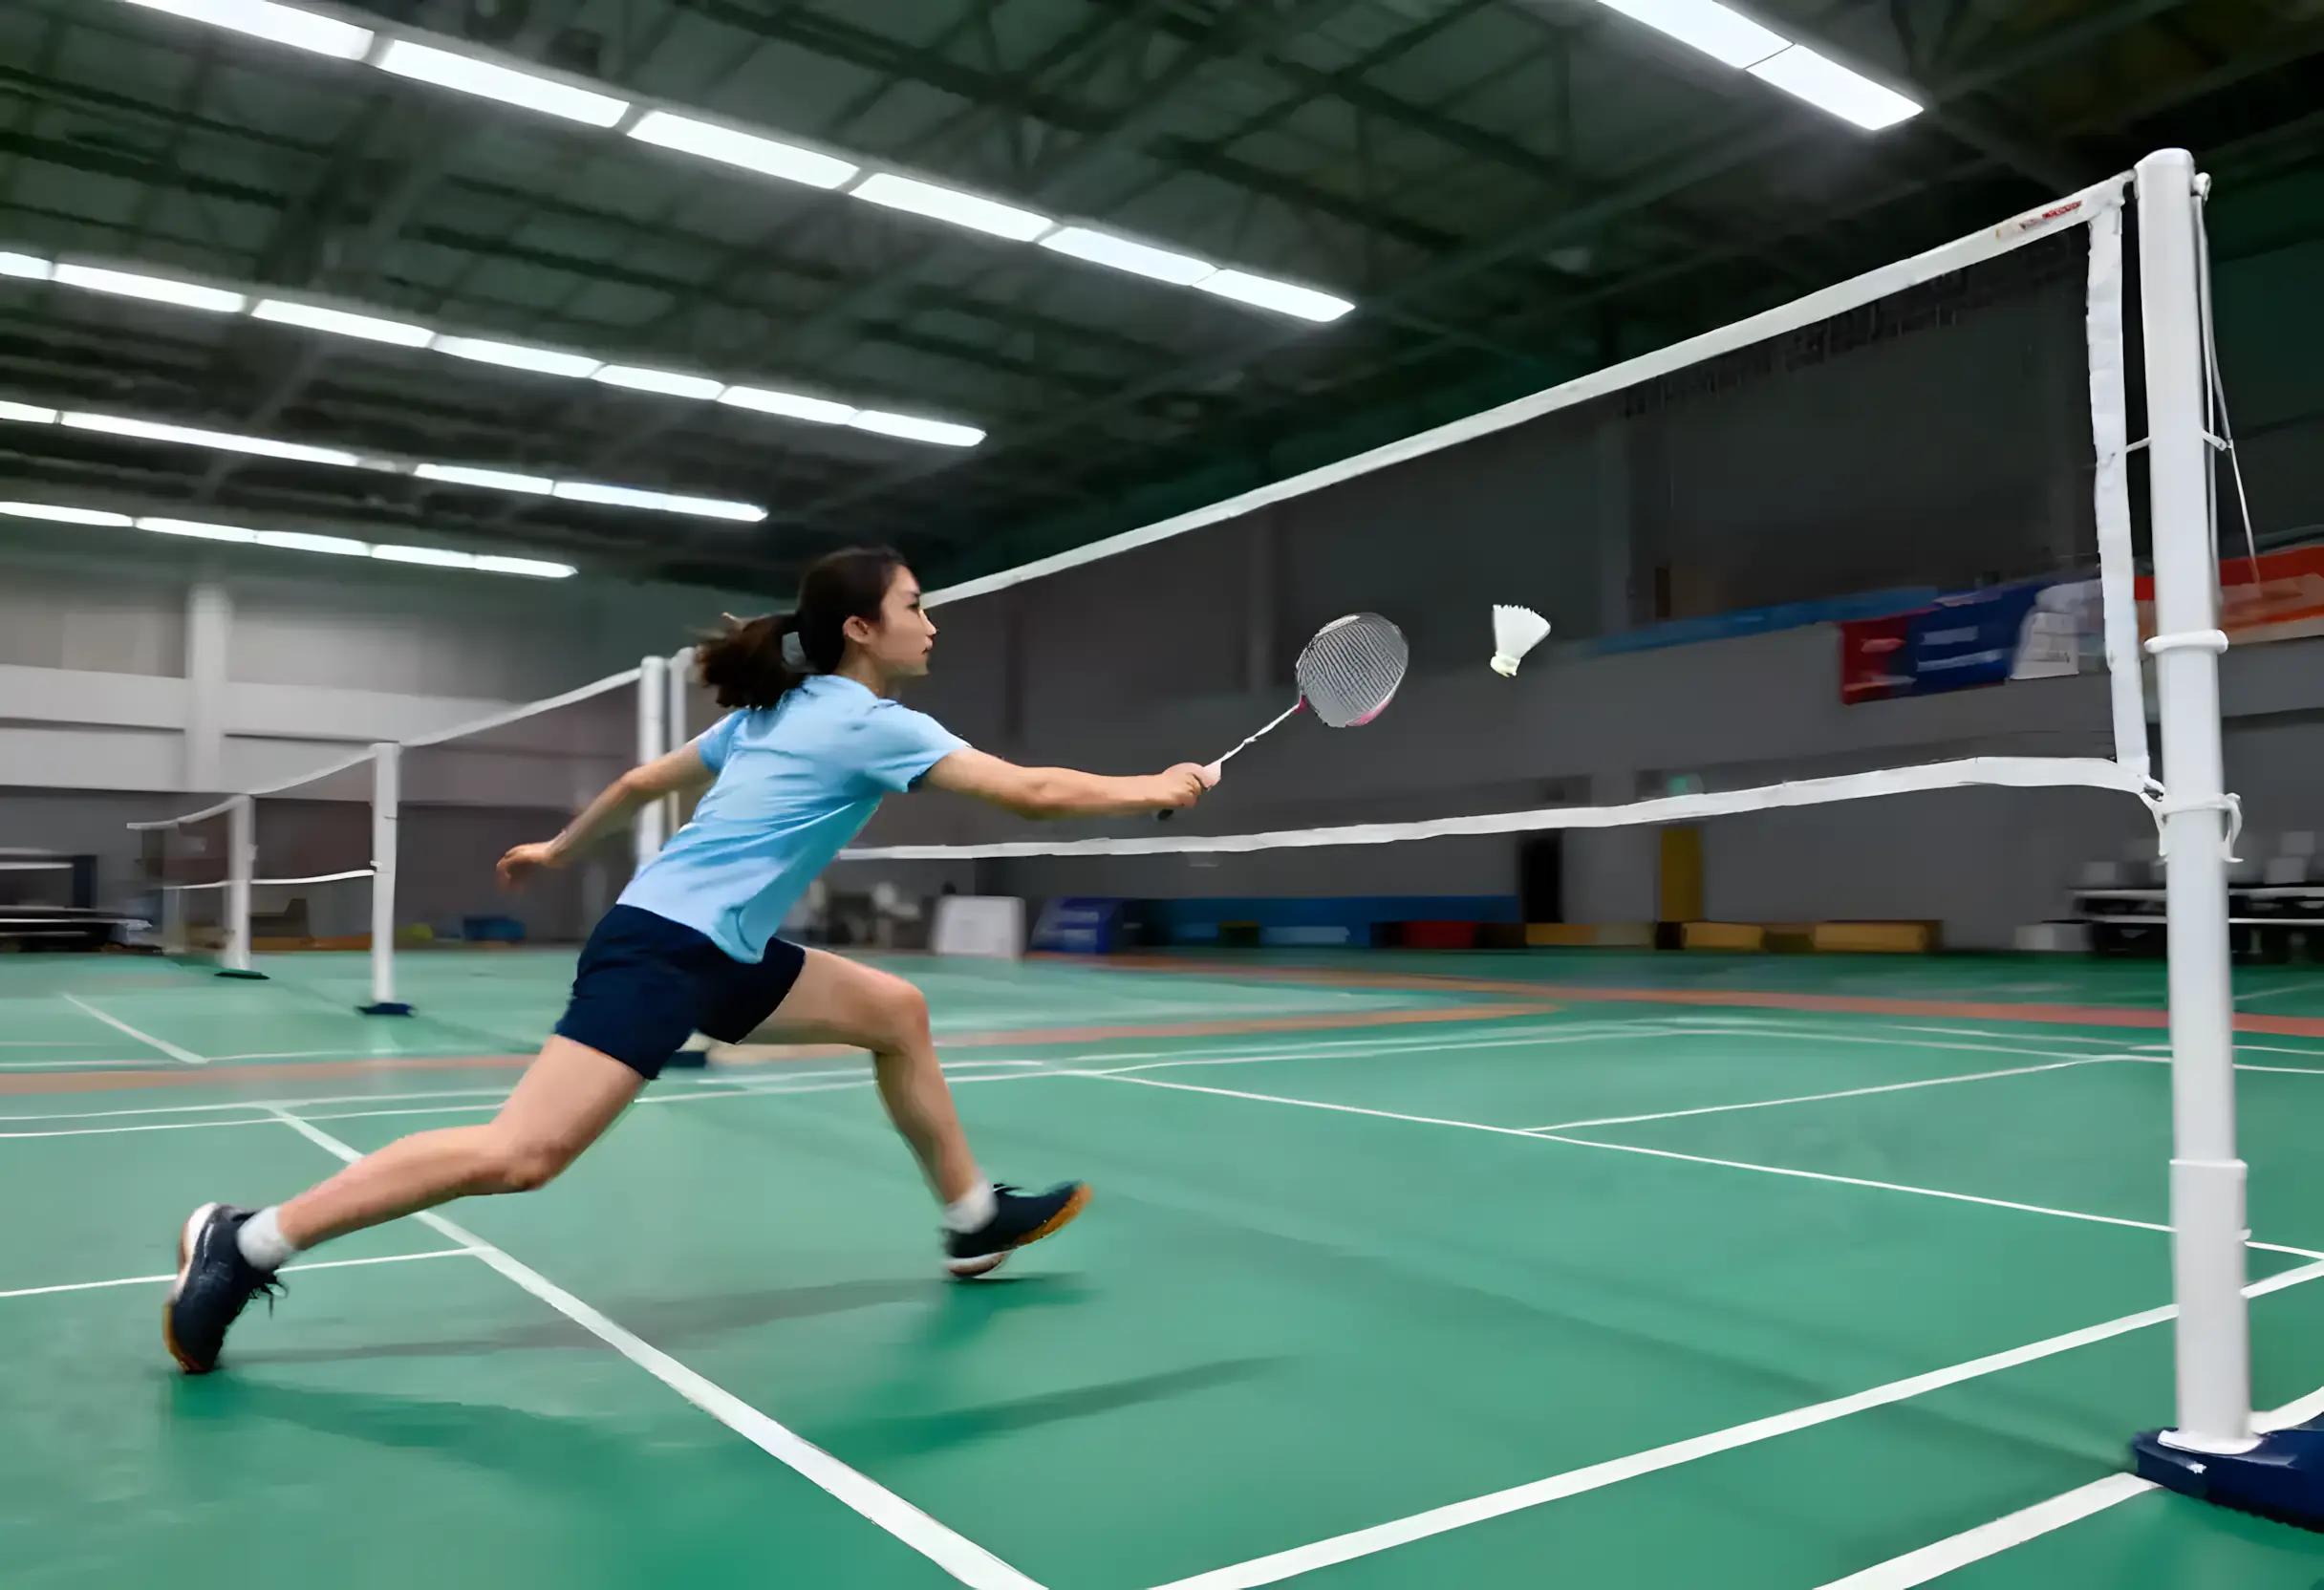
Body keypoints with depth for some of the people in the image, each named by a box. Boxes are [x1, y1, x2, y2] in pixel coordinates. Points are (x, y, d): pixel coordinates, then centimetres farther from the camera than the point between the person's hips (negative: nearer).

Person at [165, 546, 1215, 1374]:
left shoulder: (774, 712, 15)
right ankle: (245, 1244, -4)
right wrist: (1154, 791, 0)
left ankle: (971, 1218, 22)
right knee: (523, 1153, -16)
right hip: (666, 947, -10)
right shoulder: (872, 723, -10)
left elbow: (641, 782, 23)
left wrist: (560, 848, 37)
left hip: (716, 952, 10)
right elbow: (1028, 793, -12)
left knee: (896, 1013, 13)